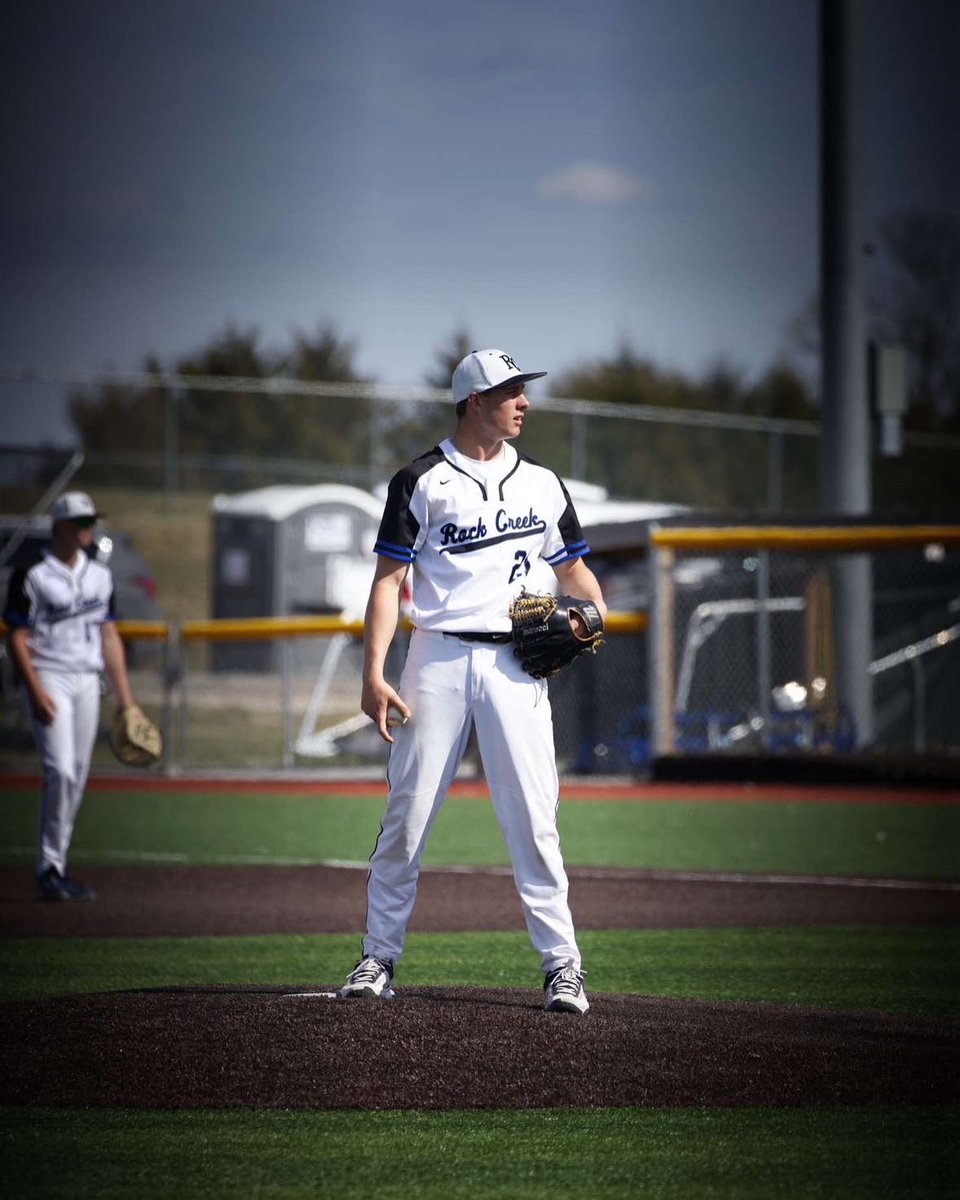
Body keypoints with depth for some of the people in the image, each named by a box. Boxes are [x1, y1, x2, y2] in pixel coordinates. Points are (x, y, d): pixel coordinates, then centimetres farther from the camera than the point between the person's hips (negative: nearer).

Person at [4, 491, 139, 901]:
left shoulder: (99, 575, 12)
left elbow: (109, 636, 16)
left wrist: (124, 694, 11)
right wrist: (35, 692, -17)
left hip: (87, 680, 6)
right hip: (48, 678, -6)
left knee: (77, 775, 5)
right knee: (60, 770, -16)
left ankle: (57, 867, 11)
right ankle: (49, 870, -9)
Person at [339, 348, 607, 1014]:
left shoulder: (542, 483, 13)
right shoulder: (422, 480, 1)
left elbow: (572, 566, 21)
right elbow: (389, 579, -2)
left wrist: (594, 611, -2)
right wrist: (374, 674, -12)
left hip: (515, 664, 2)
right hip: (439, 659, -2)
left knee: (533, 818, -4)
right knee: (407, 814, 0)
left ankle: (562, 963, 0)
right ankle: (380, 957, 10)